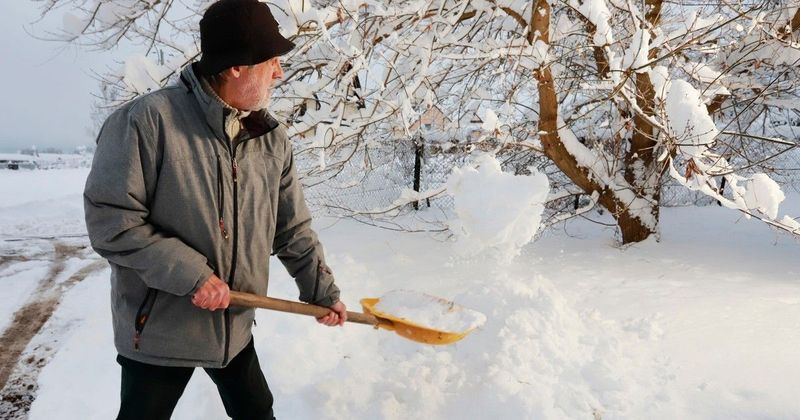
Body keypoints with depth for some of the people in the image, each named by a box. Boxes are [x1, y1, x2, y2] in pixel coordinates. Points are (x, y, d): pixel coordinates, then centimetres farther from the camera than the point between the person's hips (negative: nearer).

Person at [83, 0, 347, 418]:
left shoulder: (272, 139, -1)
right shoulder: (147, 120, -19)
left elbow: (293, 230, 7)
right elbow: (109, 219, -19)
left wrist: (321, 291, 10)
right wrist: (189, 274, -23)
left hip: (234, 326, 5)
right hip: (158, 330, -5)